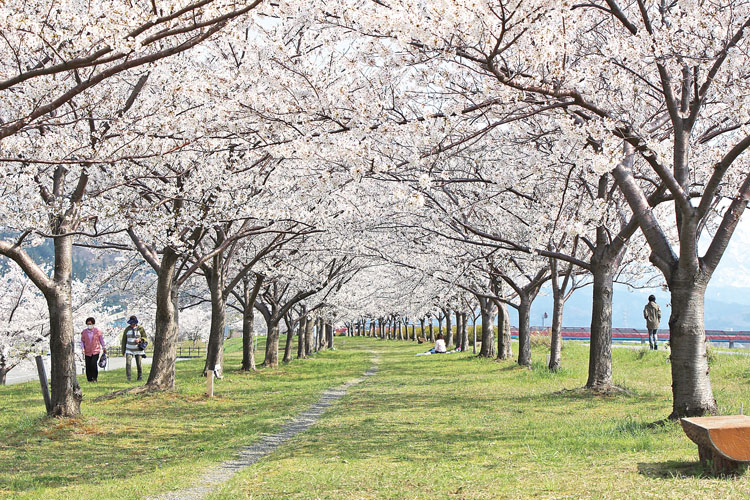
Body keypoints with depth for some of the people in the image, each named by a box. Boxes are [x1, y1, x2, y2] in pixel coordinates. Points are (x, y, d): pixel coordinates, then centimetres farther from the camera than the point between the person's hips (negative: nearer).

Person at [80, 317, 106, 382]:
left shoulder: (97, 331, 2)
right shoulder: (84, 332, 5)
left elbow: (101, 339, 11)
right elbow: (82, 341, 11)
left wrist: (104, 347, 8)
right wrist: (82, 348, -4)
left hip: (96, 351, -2)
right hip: (87, 352, 2)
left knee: (94, 364, -17)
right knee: (88, 366, -1)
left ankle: (95, 377, 2)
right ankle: (90, 379, 11)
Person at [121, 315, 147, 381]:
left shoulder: (140, 329, -4)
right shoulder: (127, 329, 1)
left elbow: (144, 338, 0)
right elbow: (124, 340, 6)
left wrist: (139, 339, -22)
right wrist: (123, 351, 5)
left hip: (138, 350, -1)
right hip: (129, 350, 1)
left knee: (139, 364, 2)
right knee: (128, 363, -15)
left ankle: (140, 377, 20)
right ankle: (128, 378, -13)